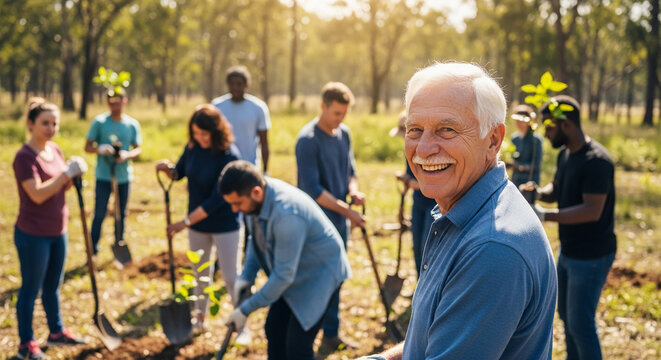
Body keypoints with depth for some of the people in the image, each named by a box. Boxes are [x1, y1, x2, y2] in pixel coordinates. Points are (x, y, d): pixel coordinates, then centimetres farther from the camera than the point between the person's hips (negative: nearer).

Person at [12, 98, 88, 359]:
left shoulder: (55, 150, 6)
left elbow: (63, 187, 12)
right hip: (33, 235, -8)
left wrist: (74, 174, -9)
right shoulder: (25, 157, -18)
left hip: (58, 232, 8)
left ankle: (56, 332, 36)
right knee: (31, 288, 4)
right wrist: (67, 172, -27)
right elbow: (38, 194, -28)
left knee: (53, 285, 21)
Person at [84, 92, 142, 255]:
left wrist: (127, 155, -16)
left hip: (124, 176, 3)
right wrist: (100, 149, -24)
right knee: (99, 214, -4)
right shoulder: (99, 122, -5)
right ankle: (93, 249, 6)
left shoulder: (133, 124, 3)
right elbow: (88, 147, -3)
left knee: (121, 214, 13)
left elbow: (138, 149, 6)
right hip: (103, 176, -3)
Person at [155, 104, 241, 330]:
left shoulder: (229, 156, -24)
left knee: (230, 277, 1)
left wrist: (186, 222, -23)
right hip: (197, 222, 6)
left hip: (224, 225, -6)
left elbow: (217, 199, -25)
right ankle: (200, 318, 35)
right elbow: (179, 174, 12)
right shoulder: (193, 148, -5)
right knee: (200, 273, 19)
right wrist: (167, 169, -13)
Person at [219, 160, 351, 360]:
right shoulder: (261, 196, -9)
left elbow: (284, 275, -30)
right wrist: (246, 276, -2)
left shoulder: (286, 215, -36)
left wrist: (246, 309, -21)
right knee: (274, 331, 13)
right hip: (296, 270, 9)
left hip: (320, 274, -9)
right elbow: (257, 239, 11)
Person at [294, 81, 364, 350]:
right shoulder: (308, 139, -16)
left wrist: (353, 190, -7)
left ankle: (331, 334, 26)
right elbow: (312, 189, -20)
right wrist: (347, 211, -18)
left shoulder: (344, 133, 7)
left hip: (339, 221, 7)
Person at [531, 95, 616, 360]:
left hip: (591, 257, -9)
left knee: (580, 323, -4)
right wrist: (538, 193, -5)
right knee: (566, 315, 19)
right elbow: (556, 189, 18)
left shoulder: (595, 160, -23)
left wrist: (545, 215, -33)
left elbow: (592, 211, -29)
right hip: (568, 252, 9)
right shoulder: (565, 154, 6)